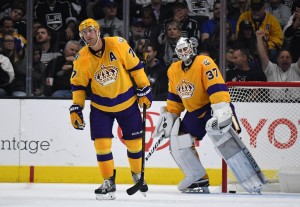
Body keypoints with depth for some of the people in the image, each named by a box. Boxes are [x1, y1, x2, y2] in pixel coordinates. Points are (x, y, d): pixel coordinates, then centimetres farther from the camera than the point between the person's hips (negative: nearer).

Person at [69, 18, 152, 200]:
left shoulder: (118, 44, -17)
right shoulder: (82, 58, -12)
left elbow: (135, 66, -8)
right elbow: (78, 85, -1)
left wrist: (144, 90, -6)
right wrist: (76, 108, -7)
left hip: (128, 102, 0)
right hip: (101, 106, 1)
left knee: (134, 142, 8)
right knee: (101, 143, -9)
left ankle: (138, 175, 32)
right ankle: (109, 182, 3)